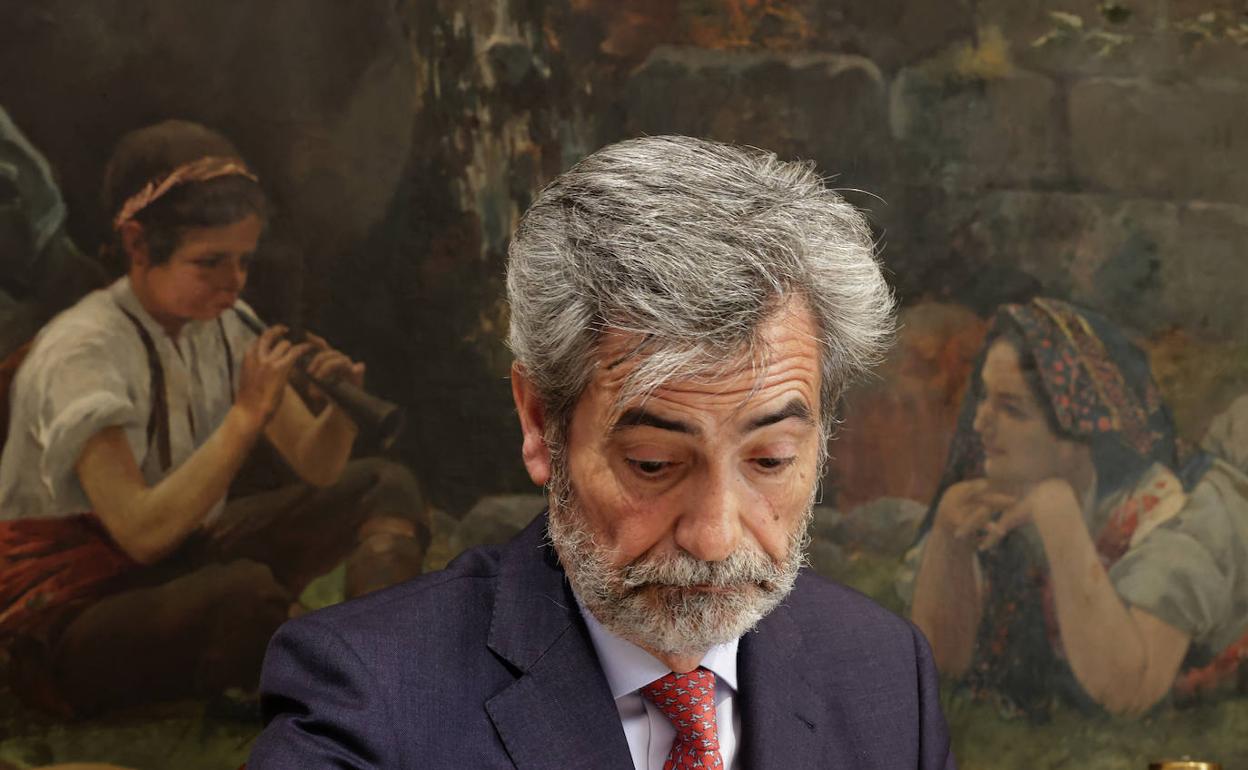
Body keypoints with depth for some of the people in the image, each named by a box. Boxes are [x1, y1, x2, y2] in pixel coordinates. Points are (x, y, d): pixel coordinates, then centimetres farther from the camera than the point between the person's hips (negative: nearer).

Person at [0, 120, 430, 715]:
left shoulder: (223, 327, 1)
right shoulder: (80, 353, -22)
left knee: (385, 488, 1)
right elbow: (143, 532, -31)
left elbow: (316, 466, 4)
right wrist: (248, 415, -31)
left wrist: (342, 407, -18)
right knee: (247, 592, -39)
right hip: (71, 622, -9)